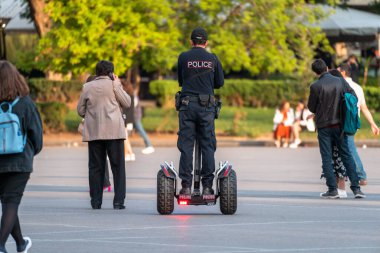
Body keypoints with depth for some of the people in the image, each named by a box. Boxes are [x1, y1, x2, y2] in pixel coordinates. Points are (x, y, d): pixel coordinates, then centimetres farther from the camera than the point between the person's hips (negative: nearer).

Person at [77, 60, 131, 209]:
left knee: (95, 167, 6)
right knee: (118, 166, 1)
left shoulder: (87, 87, 7)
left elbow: (80, 110, 11)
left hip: (93, 132, 3)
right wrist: (117, 84, 8)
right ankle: (118, 201, -6)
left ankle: (96, 201, 3)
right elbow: (127, 103, 3)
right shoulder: (113, 85, -2)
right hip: (113, 131, -3)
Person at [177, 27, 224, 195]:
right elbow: (220, 83, 12)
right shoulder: (213, 59, 5)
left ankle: (186, 186, -4)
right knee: (208, 145, 5)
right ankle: (207, 186, 2)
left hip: (187, 104, -1)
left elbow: (180, 81, 13)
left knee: (186, 145, 1)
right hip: (207, 106, 1)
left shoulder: (183, 57, 3)